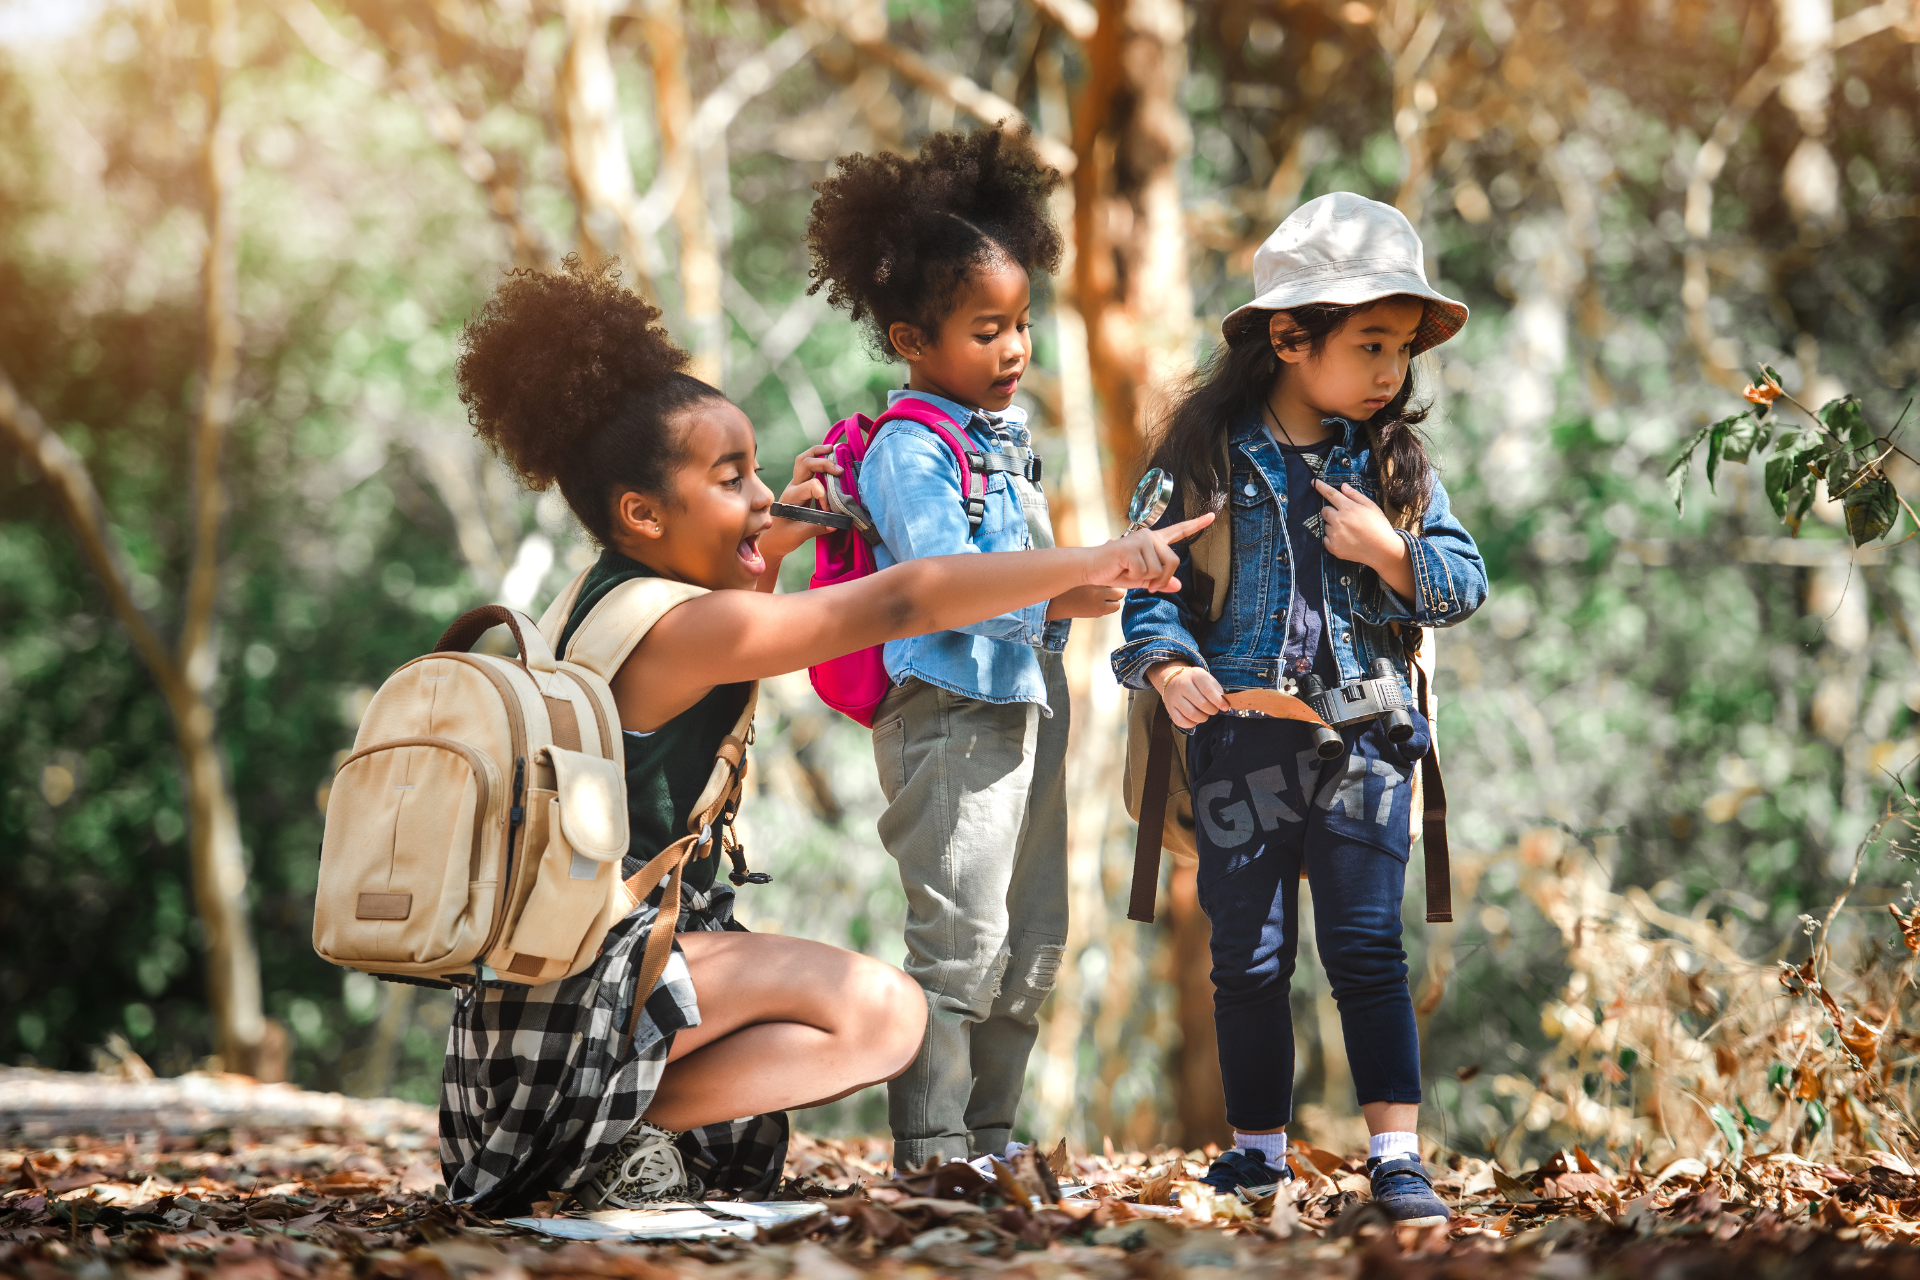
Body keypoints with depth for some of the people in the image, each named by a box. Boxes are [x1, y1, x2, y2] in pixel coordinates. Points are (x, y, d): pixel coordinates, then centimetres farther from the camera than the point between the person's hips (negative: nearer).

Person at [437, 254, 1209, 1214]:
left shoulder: (619, 595, 10)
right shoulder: (679, 627, -20)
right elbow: (899, 601, -26)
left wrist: (770, 546, 19)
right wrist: (1094, 563, -28)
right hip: (594, 965, -10)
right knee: (883, 1014, -19)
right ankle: (622, 1127, -12)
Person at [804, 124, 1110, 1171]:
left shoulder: (1006, 437, 16)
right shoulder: (909, 449, -11)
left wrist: (1087, 581, 7)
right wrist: (1053, 600, -31)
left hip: (1026, 709, 9)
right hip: (951, 718, -9)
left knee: (1032, 949, 13)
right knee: (960, 945, -10)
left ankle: (990, 1140, 22)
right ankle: (928, 1152, -4)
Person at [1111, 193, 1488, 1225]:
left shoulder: (1396, 460, 4)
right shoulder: (1206, 451, -2)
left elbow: (1465, 584, 4)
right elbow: (1150, 572, -1)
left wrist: (1389, 551, -13)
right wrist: (1168, 664, -18)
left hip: (1364, 734, 0)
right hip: (1241, 738, 0)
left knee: (1366, 946, -3)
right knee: (1249, 956, 8)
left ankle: (1395, 1155, 0)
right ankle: (1258, 1143, 21)